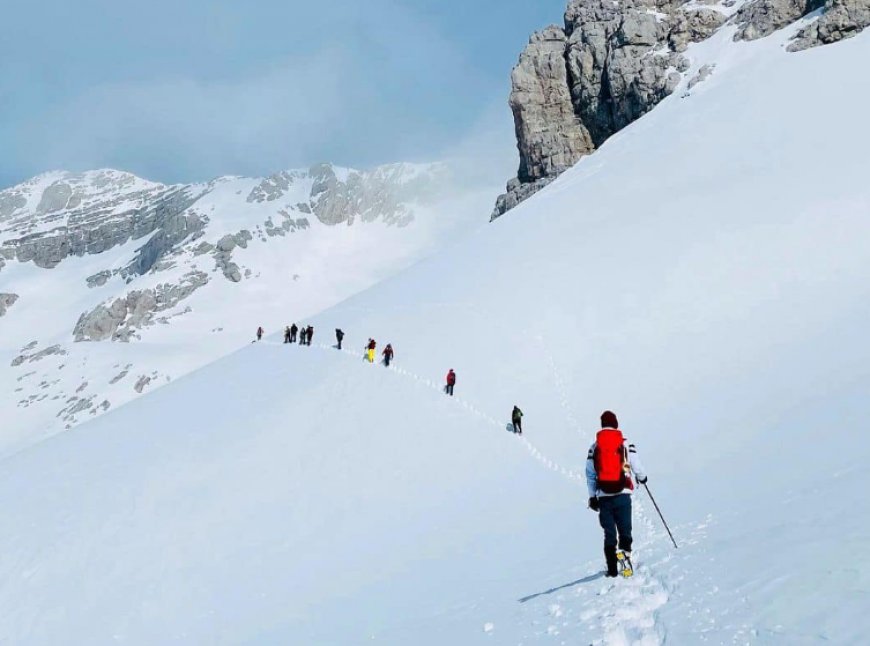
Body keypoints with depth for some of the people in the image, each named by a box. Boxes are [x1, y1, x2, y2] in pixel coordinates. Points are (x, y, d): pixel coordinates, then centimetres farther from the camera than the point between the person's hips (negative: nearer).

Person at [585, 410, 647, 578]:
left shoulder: (594, 447, 4)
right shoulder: (625, 444, -2)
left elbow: (590, 474, 5)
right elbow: (637, 467, -1)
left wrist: (592, 496, 12)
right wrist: (642, 477, 22)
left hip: (603, 496, 2)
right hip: (622, 493, -2)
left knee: (609, 533, 8)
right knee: (624, 529, 10)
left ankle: (612, 568, 5)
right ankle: (625, 552, -11)